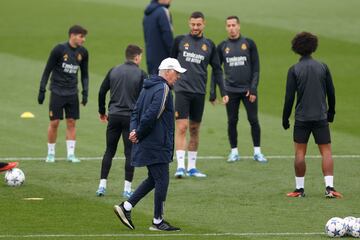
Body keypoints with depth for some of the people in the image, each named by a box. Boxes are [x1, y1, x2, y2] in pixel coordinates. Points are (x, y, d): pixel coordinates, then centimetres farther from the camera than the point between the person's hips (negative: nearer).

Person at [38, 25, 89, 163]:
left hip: (72, 93, 4)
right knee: (54, 123, -2)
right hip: (57, 92, -4)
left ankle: (71, 154, 7)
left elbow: (84, 74, 14)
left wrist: (85, 92, 5)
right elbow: (47, 71, -5)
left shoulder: (83, 53, 3)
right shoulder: (59, 49, -11)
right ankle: (51, 153, 11)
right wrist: (42, 90, -8)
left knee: (71, 122, 2)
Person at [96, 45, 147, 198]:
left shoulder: (113, 71, 7)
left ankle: (102, 185, 7)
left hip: (114, 116, 3)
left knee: (109, 151, 11)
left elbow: (102, 92, 10)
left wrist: (102, 112, 23)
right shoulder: (141, 75, -4)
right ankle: (127, 188, 0)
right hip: (131, 118, -3)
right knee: (130, 153, 2)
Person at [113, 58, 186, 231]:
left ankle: (125, 207, 13)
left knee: (153, 179, 17)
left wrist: (134, 131, -1)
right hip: (157, 145, -10)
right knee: (162, 181, -2)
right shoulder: (163, 89, -15)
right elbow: (151, 115, -22)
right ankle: (157, 222, 3)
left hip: (146, 145, 10)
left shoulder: (147, 88, 16)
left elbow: (136, 112, 15)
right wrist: (138, 134, -12)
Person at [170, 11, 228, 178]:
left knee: (195, 130, 8)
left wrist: (223, 92, 4)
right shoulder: (180, 41, 2)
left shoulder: (209, 45, 8)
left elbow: (217, 70, 11)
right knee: (182, 127, -11)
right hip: (182, 90, -3)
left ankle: (192, 167, 15)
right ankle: (180, 166, -13)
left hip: (199, 92, 3)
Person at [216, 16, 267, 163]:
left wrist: (253, 89, -8)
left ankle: (257, 152, 6)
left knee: (253, 120, -2)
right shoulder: (222, 46, 5)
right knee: (232, 121, 4)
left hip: (248, 89, -1)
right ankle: (234, 152, 13)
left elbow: (256, 68, 1)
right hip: (231, 90, 1)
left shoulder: (249, 44, 1)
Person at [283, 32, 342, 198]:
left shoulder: (294, 70, -5)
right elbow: (331, 93, 7)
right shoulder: (323, 67, 2)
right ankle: (329, 187, -9)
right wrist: (331, 112, 21)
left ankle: (299, 189, 7)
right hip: (321, 117, 1)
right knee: (326, 152, 2)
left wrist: (285, 118, 3)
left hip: (302, 118, -1)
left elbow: (289, 97, -6)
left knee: (300, 152, 6)